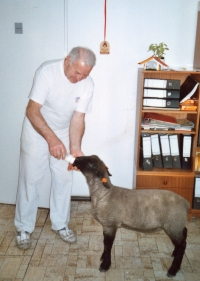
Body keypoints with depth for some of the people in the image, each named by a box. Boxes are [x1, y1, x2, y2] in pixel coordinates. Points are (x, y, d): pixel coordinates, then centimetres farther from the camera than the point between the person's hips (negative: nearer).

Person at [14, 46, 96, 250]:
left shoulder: (87, 84, -17)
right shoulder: (47, 71, -28)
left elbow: (78, 119, -15)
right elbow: (32, 111, -30)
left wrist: (75, 148, -30)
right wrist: (51, 139, -42)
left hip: (63, 132, 4)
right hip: (36, 130, -3)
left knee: (64, 179, 8)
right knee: (30, 179, 3)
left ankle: (60, 224, 27)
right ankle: (24, 228, 20)